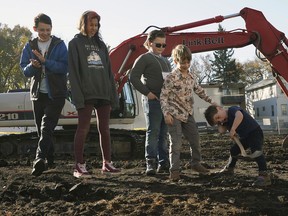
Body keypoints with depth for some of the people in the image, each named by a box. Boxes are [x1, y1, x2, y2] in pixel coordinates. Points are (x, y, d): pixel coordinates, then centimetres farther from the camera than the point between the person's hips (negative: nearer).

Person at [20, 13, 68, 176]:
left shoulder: (59, 45, -2)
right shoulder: (30, 46, 9)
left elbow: (64, 67, -11)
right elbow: (25, 70, 5)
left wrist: (45, 61, -22)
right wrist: (33, 66, -17)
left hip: (56, 94, -4)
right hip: (38, 93, 4)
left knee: (47, 127, -16)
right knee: (41, 128, 9)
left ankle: (40, 159, -24)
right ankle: (50, 160, 21)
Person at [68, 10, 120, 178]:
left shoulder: (100, 44, 18)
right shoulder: (75, 43, 2)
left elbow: (109, 71, 17)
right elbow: (73, 71, -6)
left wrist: (113, 95, 9)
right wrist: (78, 97, -16)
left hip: (103, 93, 6)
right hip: (86, 94, -5)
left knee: (105, 129, 8)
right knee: (83, 129, -6)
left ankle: (107, 163, 16)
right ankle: (79, 166, -3)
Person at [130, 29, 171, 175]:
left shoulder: (166, 61, 22)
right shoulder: (144, 58, -2)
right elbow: (134, 77, -10)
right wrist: (147, 93, -15)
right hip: (153, 100, -7)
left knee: (164, 133, 10)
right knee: (153, 132, -11)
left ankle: (163, 163, 16)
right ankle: (150, 164, -11)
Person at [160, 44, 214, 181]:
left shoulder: (192, 76, 6)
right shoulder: (171, 77, -14)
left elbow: (199, 91, 22)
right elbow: (163, 96, -14)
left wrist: (211, 101, 21)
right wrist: (166, 113, -21)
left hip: (188, 114, 7)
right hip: (175, 114, -7)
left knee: (195, 139, 13)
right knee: (176, 143, -8)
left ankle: (196, 163, 31)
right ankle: (174, 170, -1)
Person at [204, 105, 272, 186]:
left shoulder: (232, 109, -22)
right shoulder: (226, 121, 5)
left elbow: (240, 116, -43)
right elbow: (222, 131, -4)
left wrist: (232, 129, -42)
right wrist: (219, 123, -7)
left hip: (255, 133, -10)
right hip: (245, 137, 10)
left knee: (256, 152, -31)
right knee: (234, 150, 23)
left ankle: (264, 176, -42)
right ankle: (229, 169, 48)